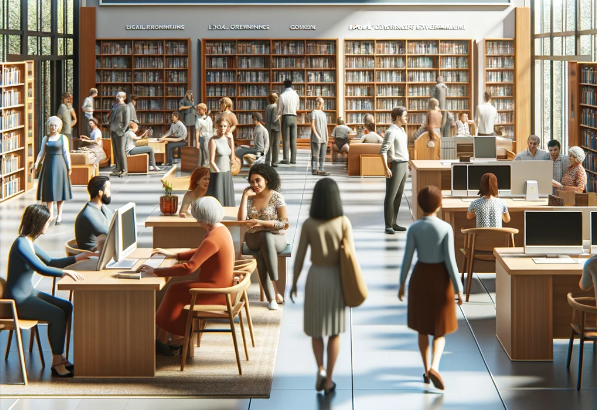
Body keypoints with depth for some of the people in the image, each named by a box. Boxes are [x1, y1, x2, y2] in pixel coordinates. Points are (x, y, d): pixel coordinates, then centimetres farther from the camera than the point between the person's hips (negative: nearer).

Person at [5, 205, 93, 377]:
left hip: (29, 293, 10)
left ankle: (59, 358, 8)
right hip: (17, 300, -10)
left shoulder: (29, 242, 10)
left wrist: (77, 258, 13)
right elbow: (41, 269, -30)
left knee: (67, 307, 6)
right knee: (57, 314, -19)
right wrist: (65, 272, -37)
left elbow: (50, 261, 20)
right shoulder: (21, 244, -21)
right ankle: (57, 363, -9)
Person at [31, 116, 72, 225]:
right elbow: (42, 153, 8)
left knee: (59, 189, 1)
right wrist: (36, 164, -4)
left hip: (59, 165, -2)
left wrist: (69, 167, -6)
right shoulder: (45, 138, 8)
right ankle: (51, 215, 12)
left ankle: (59, 215, 10)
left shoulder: (63, 138, 1)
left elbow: (66, 153, -1)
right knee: (48, 189, 3)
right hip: (48, 164, 2)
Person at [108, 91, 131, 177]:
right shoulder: (114, 106, 16)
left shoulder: (125, 108, -7)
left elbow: (127, 122, -11)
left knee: (121, 151, -7)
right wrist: (111, 129, 12)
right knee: (116, 151, 9)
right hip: (113, 132, 8)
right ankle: (118, 169, 14)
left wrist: (122, 131, -16)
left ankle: (124, 170, -3)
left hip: (120, 133, -8)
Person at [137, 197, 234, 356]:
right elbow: (200, 253, 22)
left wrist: (155, 271, -26)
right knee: (177, 290, 8)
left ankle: (162, 341, 13)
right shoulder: (220, 229, 6)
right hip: (219, 286, 9)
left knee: (175, 292, -1)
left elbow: (189, 268, -30)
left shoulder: (212, 239, -25)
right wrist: (174, 255, 19)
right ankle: (177, 340, 7)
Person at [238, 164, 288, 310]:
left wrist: (261, 223, -19)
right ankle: (273, 295, -30)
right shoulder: (249, 195, 5)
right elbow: (241, 219, -7)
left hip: (276, 238, -2)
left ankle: (272, 297, -33)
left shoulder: (277, 197, -4)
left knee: (261, 254, -36)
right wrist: (245, 196, -9)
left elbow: (284, 223, -9)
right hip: (254, 238, 2)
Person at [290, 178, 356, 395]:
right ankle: (328, 381, 13)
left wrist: (293, 284, 6)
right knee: (334, 331, 14)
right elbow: (351, 255, -12)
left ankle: (320, 370, -2)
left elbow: (299, 257, -6)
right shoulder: (344, 222, -11)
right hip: (335, 279, 0)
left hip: (315, 278, 0)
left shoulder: (308, 224, -10)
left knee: (316, 328, 18)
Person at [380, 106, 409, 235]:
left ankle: (393, 223, 17)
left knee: (398, 196, 11)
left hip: (404, 165, 9)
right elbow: (383, 151, -19)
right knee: (391, 196, -6)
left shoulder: (401, 130, 14)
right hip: (396, 165, -9)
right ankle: (388, 225, -5)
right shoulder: (391, 132, -13)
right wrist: (386, 169, -26)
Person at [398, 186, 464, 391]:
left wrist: (402, 284, 7)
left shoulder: (414, 228, -10)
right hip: (440, 278, -1)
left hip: (420, 277, 2)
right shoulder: (446, 228, -15)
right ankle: (434, 367, -11)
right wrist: (458, 289, -7)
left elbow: (407, 258, -6)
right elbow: (450, 260, -14)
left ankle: (427, 371, 23)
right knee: (439, 328, 11)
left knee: (423, 327, 18)